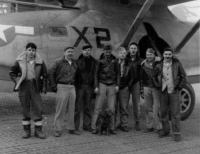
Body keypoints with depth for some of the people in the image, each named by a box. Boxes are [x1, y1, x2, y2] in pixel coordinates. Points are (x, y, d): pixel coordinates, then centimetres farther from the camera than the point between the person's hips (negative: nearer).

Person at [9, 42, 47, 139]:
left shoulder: (40, 62, 1)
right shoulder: (20, 61, 0)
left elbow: (44, 75, 8)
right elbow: (12, 72, 10)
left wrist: (44, 87, 2)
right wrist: (17, 81, -3)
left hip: (35, 87, 0)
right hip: (23, 88, 0)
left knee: (37, 108, -2)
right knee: (25, 109, 5)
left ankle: (38, 130, 6)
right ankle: (26, 130, 15)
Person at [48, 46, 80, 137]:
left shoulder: (74, 64, 15)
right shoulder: (58, 62, -2)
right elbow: (50, 73, -4)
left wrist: (75, 84, 8)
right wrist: (53, 86, -8)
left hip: (72, 88, 5)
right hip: (62, 87, -5)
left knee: (71, 109, 9)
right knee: (60, 110, -4)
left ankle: (71, 128, 19)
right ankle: (57, 130, 3)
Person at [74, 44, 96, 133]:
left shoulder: (93, 61, 11)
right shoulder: (78, 61, -3)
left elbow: (95, 74, 12)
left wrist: (95, 86, 5)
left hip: (89, 86, 4)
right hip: (80, 86, -4)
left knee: (88, 107, 11)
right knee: (77, 107, -2)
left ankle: (87, 125, 19)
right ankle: (75, 126, 5)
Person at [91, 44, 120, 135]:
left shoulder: (114, 60, 8)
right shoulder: (100, 61, 1)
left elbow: (117, 73, 12)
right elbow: (96, 74, 3)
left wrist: (117, 85, 3)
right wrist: (96, 86, -4)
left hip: (112, 85, 2)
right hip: (102, 84, -2)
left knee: (111, 108, 2)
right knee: (98, 108, -4)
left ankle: (111, 128, 10)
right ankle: (94, 127, 1)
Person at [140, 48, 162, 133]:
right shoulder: (143, 64, 8)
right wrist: (142, 87, 14)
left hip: (156, 88, -4)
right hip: (147, 87, 4)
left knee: (156, 108, -5)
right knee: (148, 108, 9)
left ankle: (158, 127, 4)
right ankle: (149, 126, 18)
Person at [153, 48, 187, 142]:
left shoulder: (177, 64, -2)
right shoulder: (159, 65, 4)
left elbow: (183, 77, 2)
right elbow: (154, 76, 19)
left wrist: (179, 87, -3)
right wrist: (158, 85, 9)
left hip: (174, 92, -3)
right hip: (164, 92, 3)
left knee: (175, 113, -3)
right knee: (163, 112, 8)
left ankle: (177, 133, 3)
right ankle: (165, 130, 22)